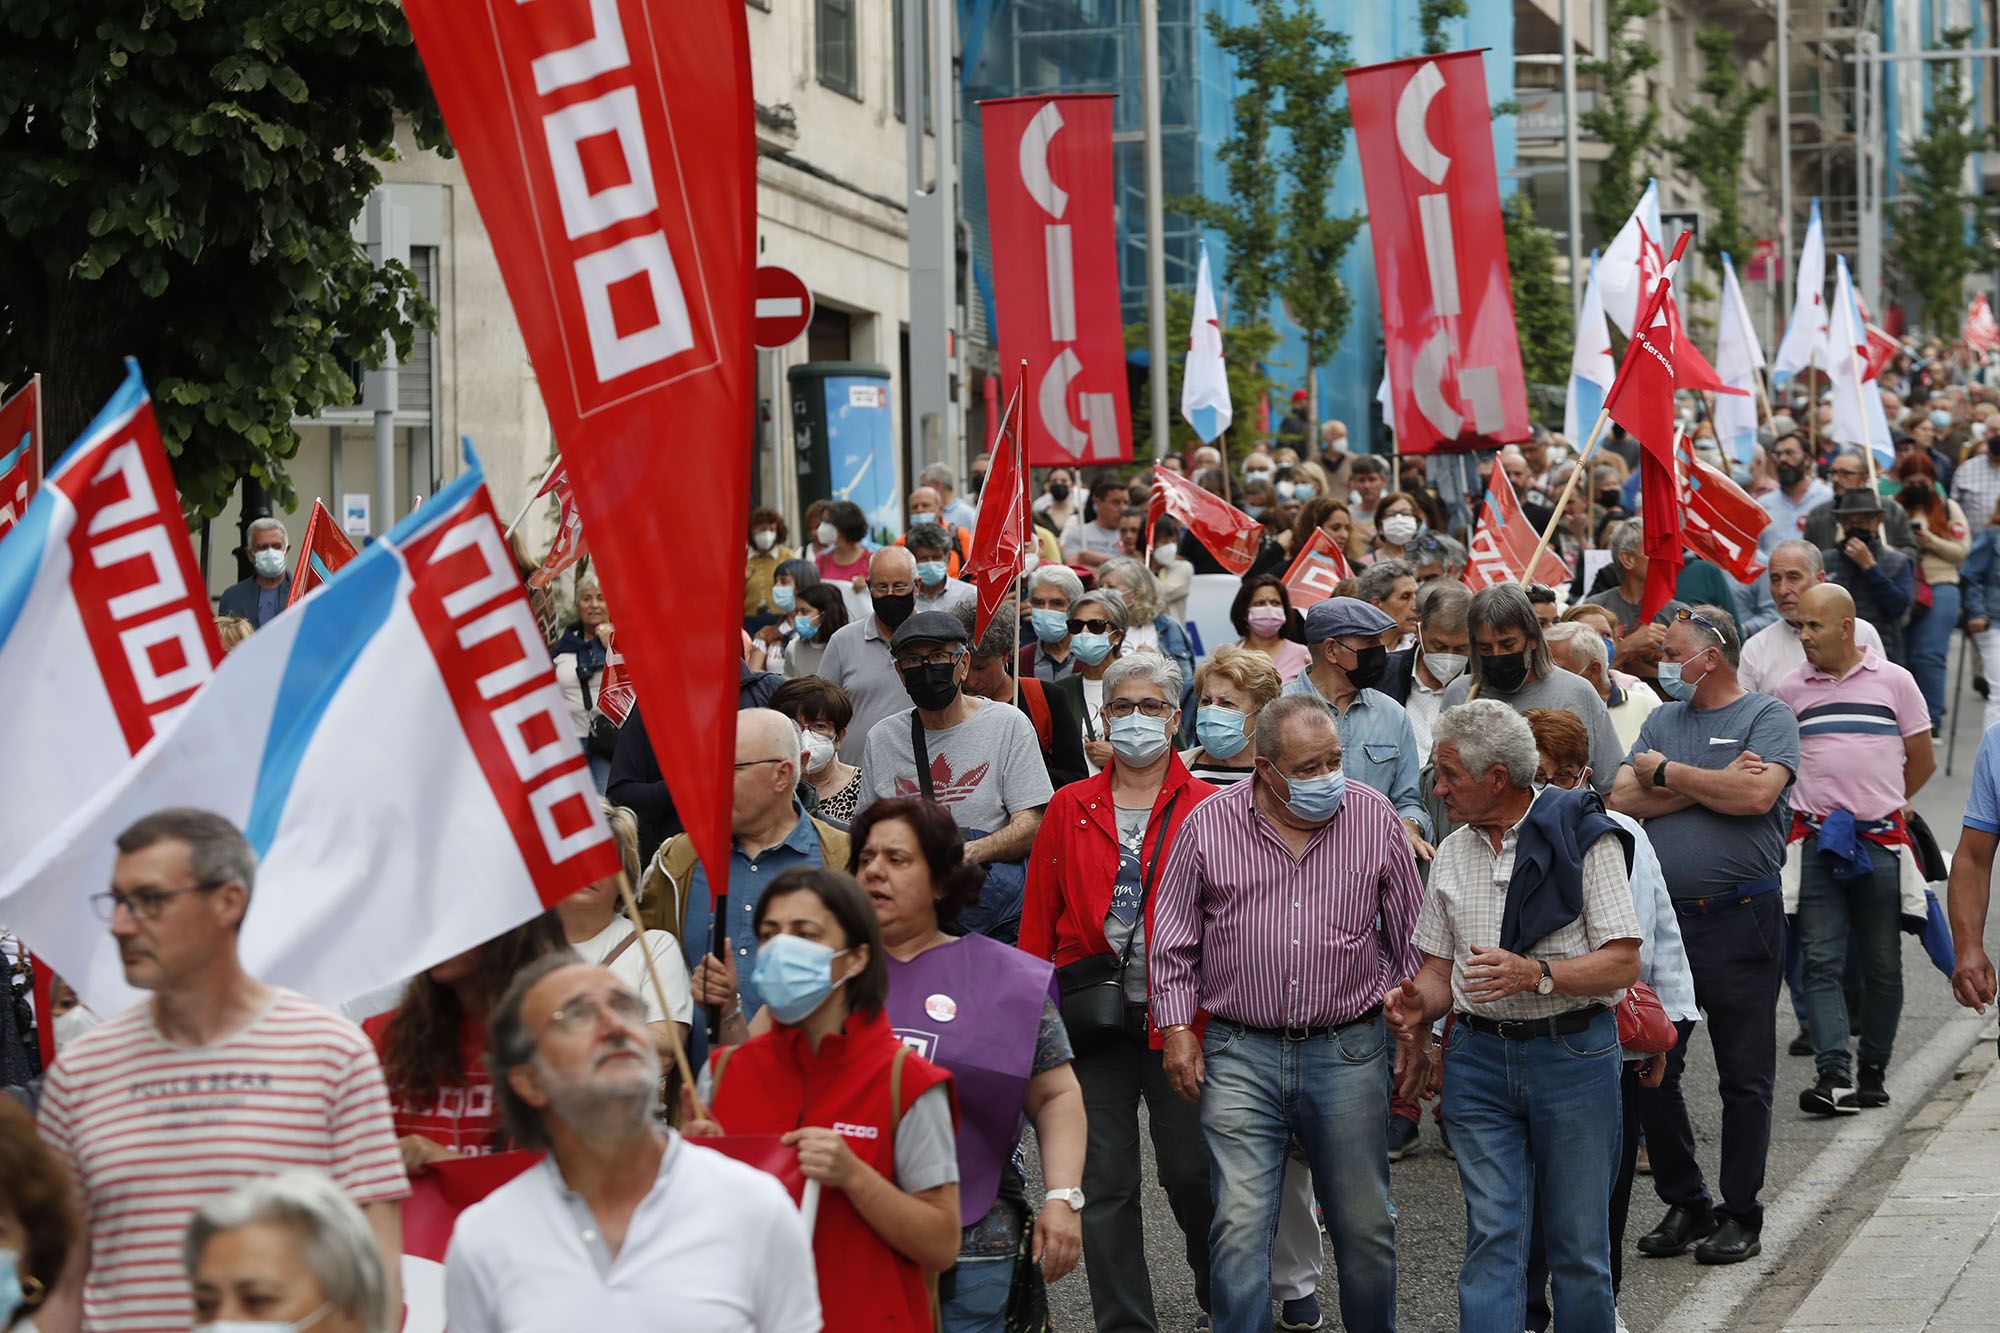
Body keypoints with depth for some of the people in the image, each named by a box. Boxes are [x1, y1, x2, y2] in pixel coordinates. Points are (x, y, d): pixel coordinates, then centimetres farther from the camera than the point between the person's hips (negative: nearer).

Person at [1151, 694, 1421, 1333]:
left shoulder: (1375, 818, 0)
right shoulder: (1209, 824, -2)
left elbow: (1409, 938, 9)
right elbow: (1173, 938, 7)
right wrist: (1178, 1027, 2)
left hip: (1350, 1052, 1)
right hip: (1240, 1053, -1)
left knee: (1365, 1226, 9)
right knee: (1240, 1226, -6)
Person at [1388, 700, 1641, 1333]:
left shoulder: (1585, 839, -5)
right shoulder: (1452, 855, 12)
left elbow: (1623, 964, -10)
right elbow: (1440, 967, 14)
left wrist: (1535, 974, -23)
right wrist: (1418, 1004, -9)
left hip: (1573, 1052, -4)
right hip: (1479, 1056, 4)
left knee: (1578, 1240, 3)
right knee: (1492, 1236, -1)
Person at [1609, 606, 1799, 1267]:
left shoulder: (1767, 717, -1)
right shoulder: (1661, 721, 14)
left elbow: (1757, 795, -19)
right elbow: (1623, 800, 0)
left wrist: (1668, 774, -8)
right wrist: (1713, 784, -9)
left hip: (1741, 917, -5)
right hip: (1662, 915, 5)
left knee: (1744, 1076, 2)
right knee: (1651, 1070, 5)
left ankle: (1740, 1215, 11)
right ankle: (1684, 1205, 18)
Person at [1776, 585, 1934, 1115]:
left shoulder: (1893, 681, 3)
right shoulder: (1791, 690, 7)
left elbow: (1921, 762, 11)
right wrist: (1822, 802, 4)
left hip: (1881, 843, 0)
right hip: (1816, 844, 0)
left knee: (1882, 965, 6)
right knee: (1822, 962, -9)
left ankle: (1873, 1071, 16)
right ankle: (1833, 1076, -16)